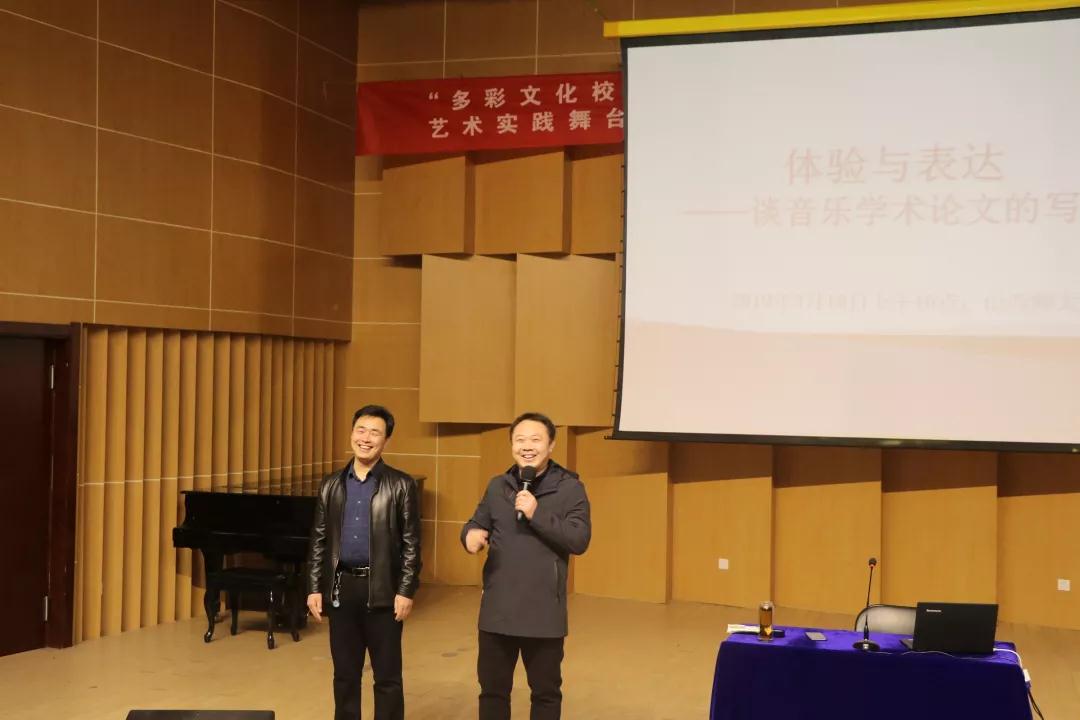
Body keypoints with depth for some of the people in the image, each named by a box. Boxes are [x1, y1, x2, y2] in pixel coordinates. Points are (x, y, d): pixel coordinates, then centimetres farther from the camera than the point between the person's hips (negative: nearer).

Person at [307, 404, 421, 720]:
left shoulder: (401, 485, -2)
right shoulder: (331, 485, 9)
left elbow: (411, 543, -5)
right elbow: (318, 541, 10)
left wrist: (406, 591, -11)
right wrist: (315, 588, 4)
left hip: (382, 590, -3)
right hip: (341, 587, 3)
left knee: (387, 677, 4)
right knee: (344, 674, 12)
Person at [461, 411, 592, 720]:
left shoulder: (570, 487, -6)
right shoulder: (498, 486, 8)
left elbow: (579, 540, -14)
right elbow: (477, 523, 13)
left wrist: (537, 514, -22)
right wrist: (471, 534, -11)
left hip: (544, 613, -3)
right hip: (497, 610, 4)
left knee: (546, 691, 12)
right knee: (492, 688, 14)